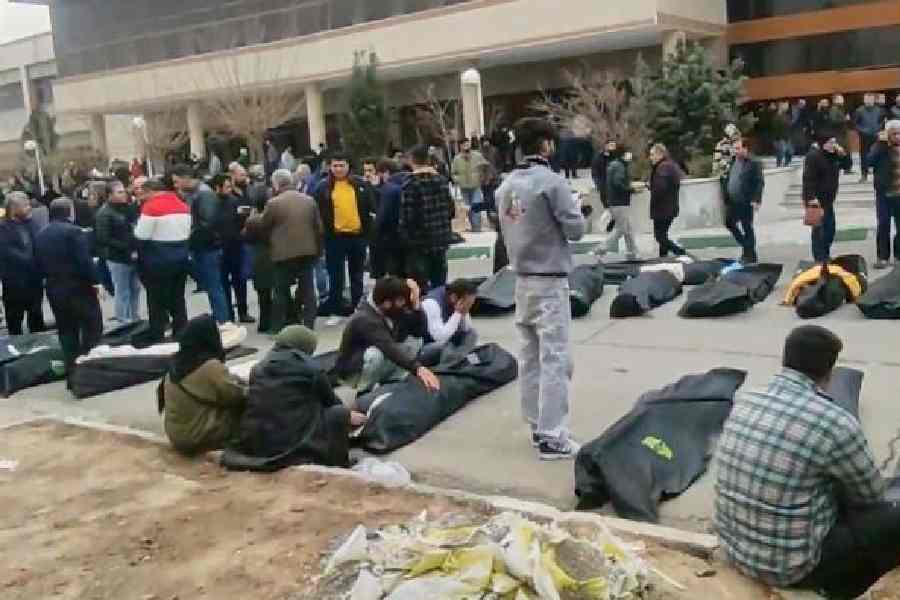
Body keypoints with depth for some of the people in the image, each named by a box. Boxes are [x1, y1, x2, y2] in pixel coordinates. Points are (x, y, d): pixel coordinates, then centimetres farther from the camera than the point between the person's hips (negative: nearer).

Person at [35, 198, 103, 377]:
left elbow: (39, 264, 10)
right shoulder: (74, 231, -13)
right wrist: (94, 281, -12)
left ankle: (72, 370, 14)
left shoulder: (40, 235, 10)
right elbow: (84, 261, -20)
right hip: (79, 287, -7)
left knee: (66, 330, 13)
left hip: (54, 289, 7)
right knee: (92, 327, 3)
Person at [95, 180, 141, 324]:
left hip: (134, 256, 6)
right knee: (122, 292, 0)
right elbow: (104, 239, -17)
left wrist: (137, 248, 0)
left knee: (135, 289, 14)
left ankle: (135, 319, 26)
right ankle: (124, 322, 9)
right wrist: (128, 249, -19)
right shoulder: (105, 213, -10)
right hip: (118, 258, -6)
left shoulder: (129, 207, 10)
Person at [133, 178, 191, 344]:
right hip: (181, 256, 6)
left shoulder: (151, 206, -14)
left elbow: (141, 236, -16)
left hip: (158, 260, -6)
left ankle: (157, 339, 8)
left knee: (157, 301, 3)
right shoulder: (182, 204, 7)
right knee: (178, 299, 14)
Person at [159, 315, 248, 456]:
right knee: (246, 402, 0)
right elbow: (237, 395, -14)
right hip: (200, 439, -8)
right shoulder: (211, 367, -21)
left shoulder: (176, 364, 3)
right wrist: (241, 385, 7)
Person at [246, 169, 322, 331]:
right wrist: (318, 249, 18)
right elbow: (318, 227, 9)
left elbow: (262, 225, 3)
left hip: (284, 253, -4)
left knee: (282, 291, 5)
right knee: (307, 289, 9)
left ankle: (279, 328, 8)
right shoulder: (309, 200, 7)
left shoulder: (274, 203, -8)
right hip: (308, 251, 4)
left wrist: (252, 218, 25)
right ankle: (308, 325, 11)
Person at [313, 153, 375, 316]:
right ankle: (336, 309, 12)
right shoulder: (324, 188, -1)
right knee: (336, 275, 4)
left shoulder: (361, 185, 3)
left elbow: (371, 208, 6)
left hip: (357, 235, 2)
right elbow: (318, 213, 0)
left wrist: (368, 231, 1)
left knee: (357, 274, 13)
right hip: (335, 237, -1)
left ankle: (357, 307, 24)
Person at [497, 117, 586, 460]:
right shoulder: (551, 182, -14)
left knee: (530, 355, 12)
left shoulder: (506, 185, 6)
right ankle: (552, 437, -2)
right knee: (554, 359, -4)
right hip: (550, 280, -7)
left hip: (522, 279, 7)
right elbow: (576, 229, -10)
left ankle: (537, 426, 21)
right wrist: (573, 212, 8)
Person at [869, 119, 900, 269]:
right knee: (883, 225, -1)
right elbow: (870, 160, -23)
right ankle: (883, 257, 6)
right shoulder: (880, 147, -5)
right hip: (884, 193, -3)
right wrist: (882, 143, -25)